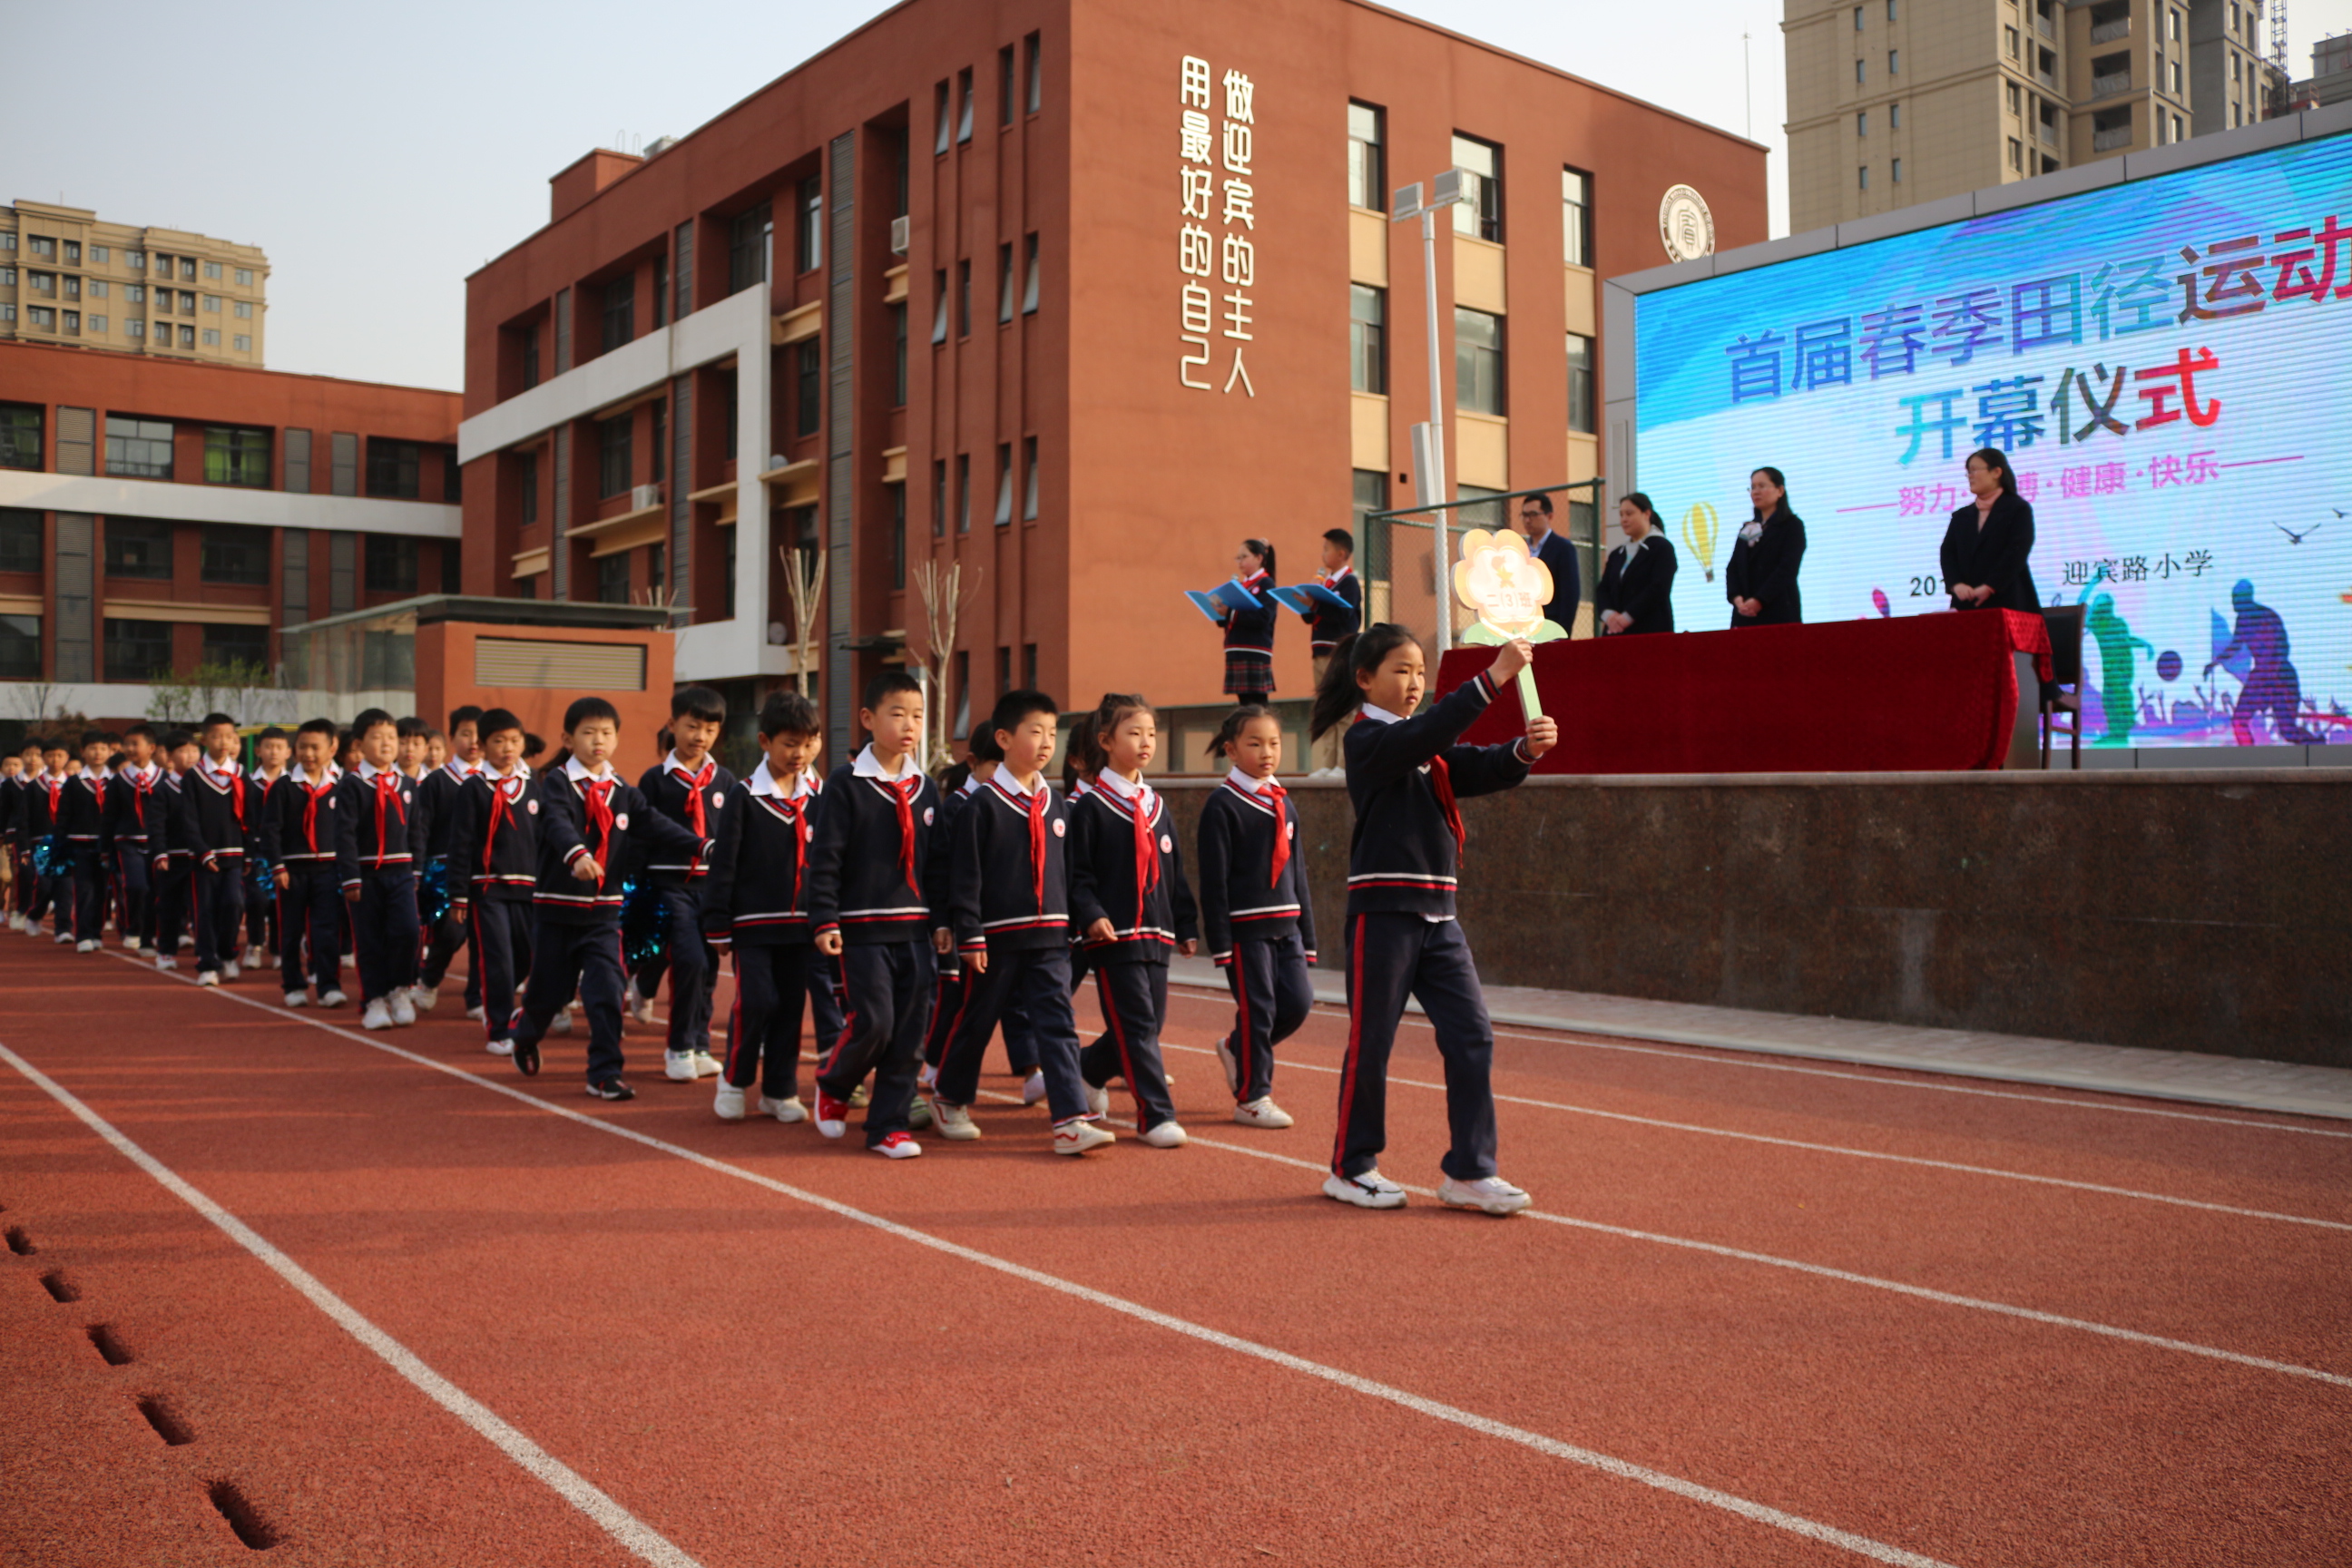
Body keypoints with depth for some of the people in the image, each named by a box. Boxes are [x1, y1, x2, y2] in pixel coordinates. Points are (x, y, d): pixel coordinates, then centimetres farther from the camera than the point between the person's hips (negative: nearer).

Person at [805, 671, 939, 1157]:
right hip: (862, 929, -5)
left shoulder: (925, 788, 11)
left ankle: (888, 1125, 14)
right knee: (872, 1022, -10)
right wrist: (824, 922, -13)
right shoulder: (846, 784, -5)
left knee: (911, 1031, 3)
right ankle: (832, 1082, 20)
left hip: (915, 929, 5)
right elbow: (824, 858, -7)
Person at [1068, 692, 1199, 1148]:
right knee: (1136, 1025, -8)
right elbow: (1076, 874, -8)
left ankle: (1087, 1070, 34)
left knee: (1146, 1025, 10)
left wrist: (1187, 926, 16)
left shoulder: (1157, 807, 15)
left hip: (1156, 935, 7)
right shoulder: (1089, 807, -4)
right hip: (1114, 935, -7)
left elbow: (1175, 874, 19)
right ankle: (1156, 1115, -3)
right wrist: (1091, 915, -21)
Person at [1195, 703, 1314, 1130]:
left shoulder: (1284, 803, 13)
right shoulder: (1222, 805, -7)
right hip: (1245, 926, -6)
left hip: (1285, 924, 7)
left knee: (1298, 1003, 1)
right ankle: (1251, 1098, 11)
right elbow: (1213, 879, -10)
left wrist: (1306, 935, 14)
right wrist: (1219, 941, -14)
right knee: (1257, 1009, -3)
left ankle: (1238, 1050, 25)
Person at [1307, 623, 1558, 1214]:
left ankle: (1468, 1172, 7)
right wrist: (1491, 678, -31)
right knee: (1371, 1041, 2)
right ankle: (1351, 1169, 17)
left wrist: (1526, 748, -17)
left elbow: (1482, 769, 4)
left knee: (1472, 1035, 1)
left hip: (1437, 914, 7)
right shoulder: (1368, 739, -6)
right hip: (1383, 910, -7)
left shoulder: (1430, 750, 16)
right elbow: (1426, 733, -25)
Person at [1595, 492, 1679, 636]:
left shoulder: (1662, 547, 1)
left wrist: (1627, 616, -17)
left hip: (1651, 631, -6)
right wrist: (1608, 614, -9)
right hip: (1615, 633, 6)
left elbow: (1658, 588, -11)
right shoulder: (1616, 555, 21)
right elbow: (1602, 589, 13)